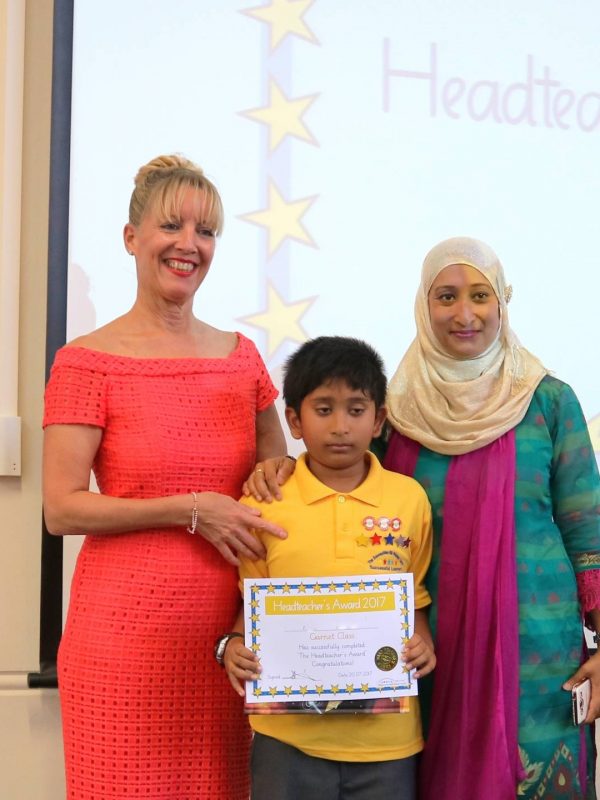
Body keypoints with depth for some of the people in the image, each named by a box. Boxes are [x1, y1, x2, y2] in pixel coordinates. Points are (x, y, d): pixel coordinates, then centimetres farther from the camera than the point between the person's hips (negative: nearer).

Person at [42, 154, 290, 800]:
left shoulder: (241, 356, 9)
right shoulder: (88, 361, -5)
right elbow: (61, 509, -11)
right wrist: (191, 509, -15)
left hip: (225, 636, 5)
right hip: (125, 634, -4)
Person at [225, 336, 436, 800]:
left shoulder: (410, 499, 2)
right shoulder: (264, 503, -2)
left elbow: (416, 597, 10)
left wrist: (423, 643, -8)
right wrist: (235, 645, -12)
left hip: (385, 733, 1)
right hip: (290, 730, -1)